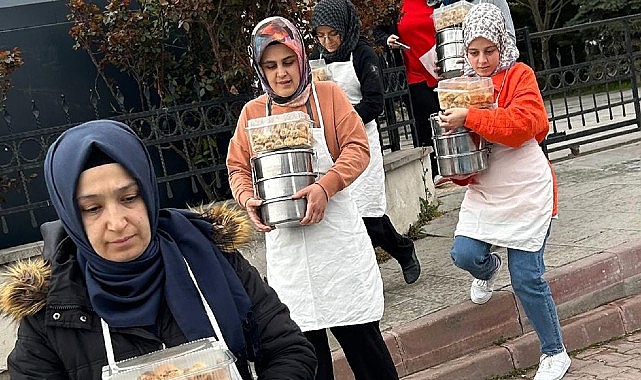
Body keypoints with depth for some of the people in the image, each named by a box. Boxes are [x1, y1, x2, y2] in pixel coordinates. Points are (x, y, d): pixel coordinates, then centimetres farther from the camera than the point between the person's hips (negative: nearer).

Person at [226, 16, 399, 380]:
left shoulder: (328, 94, 1)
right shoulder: (252, 112, 7)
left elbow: (357, 147, -7)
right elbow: (238, 168, 10)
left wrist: (325, 187, -22)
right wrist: (249, 199, -12)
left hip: (335, 231, -2)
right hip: (284, 241, 2)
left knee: (360, 334, 4)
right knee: (304, 340, 7)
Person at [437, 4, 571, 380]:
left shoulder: (519, 75, -8)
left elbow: (523, 122, -25)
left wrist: (469, 118, -29)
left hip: (526, 192, -5)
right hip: (484, 191, 5)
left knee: (527, 279, -3)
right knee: (464, 254, -14)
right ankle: (489, 267, 26)